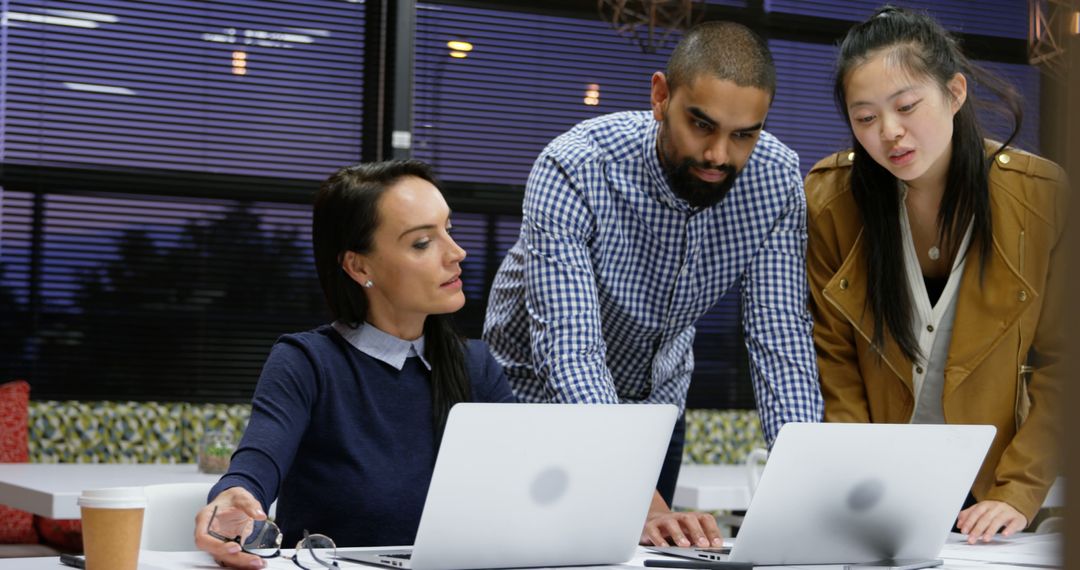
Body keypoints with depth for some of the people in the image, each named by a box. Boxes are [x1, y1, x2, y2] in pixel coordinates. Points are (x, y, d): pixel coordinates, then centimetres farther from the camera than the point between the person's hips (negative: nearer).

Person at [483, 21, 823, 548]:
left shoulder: (774, 179, -21)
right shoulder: (572, 172, -33)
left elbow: (780, 338, -22)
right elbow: (571, 352, -40)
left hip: (654, 402, 3)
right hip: (537, 396, -3)